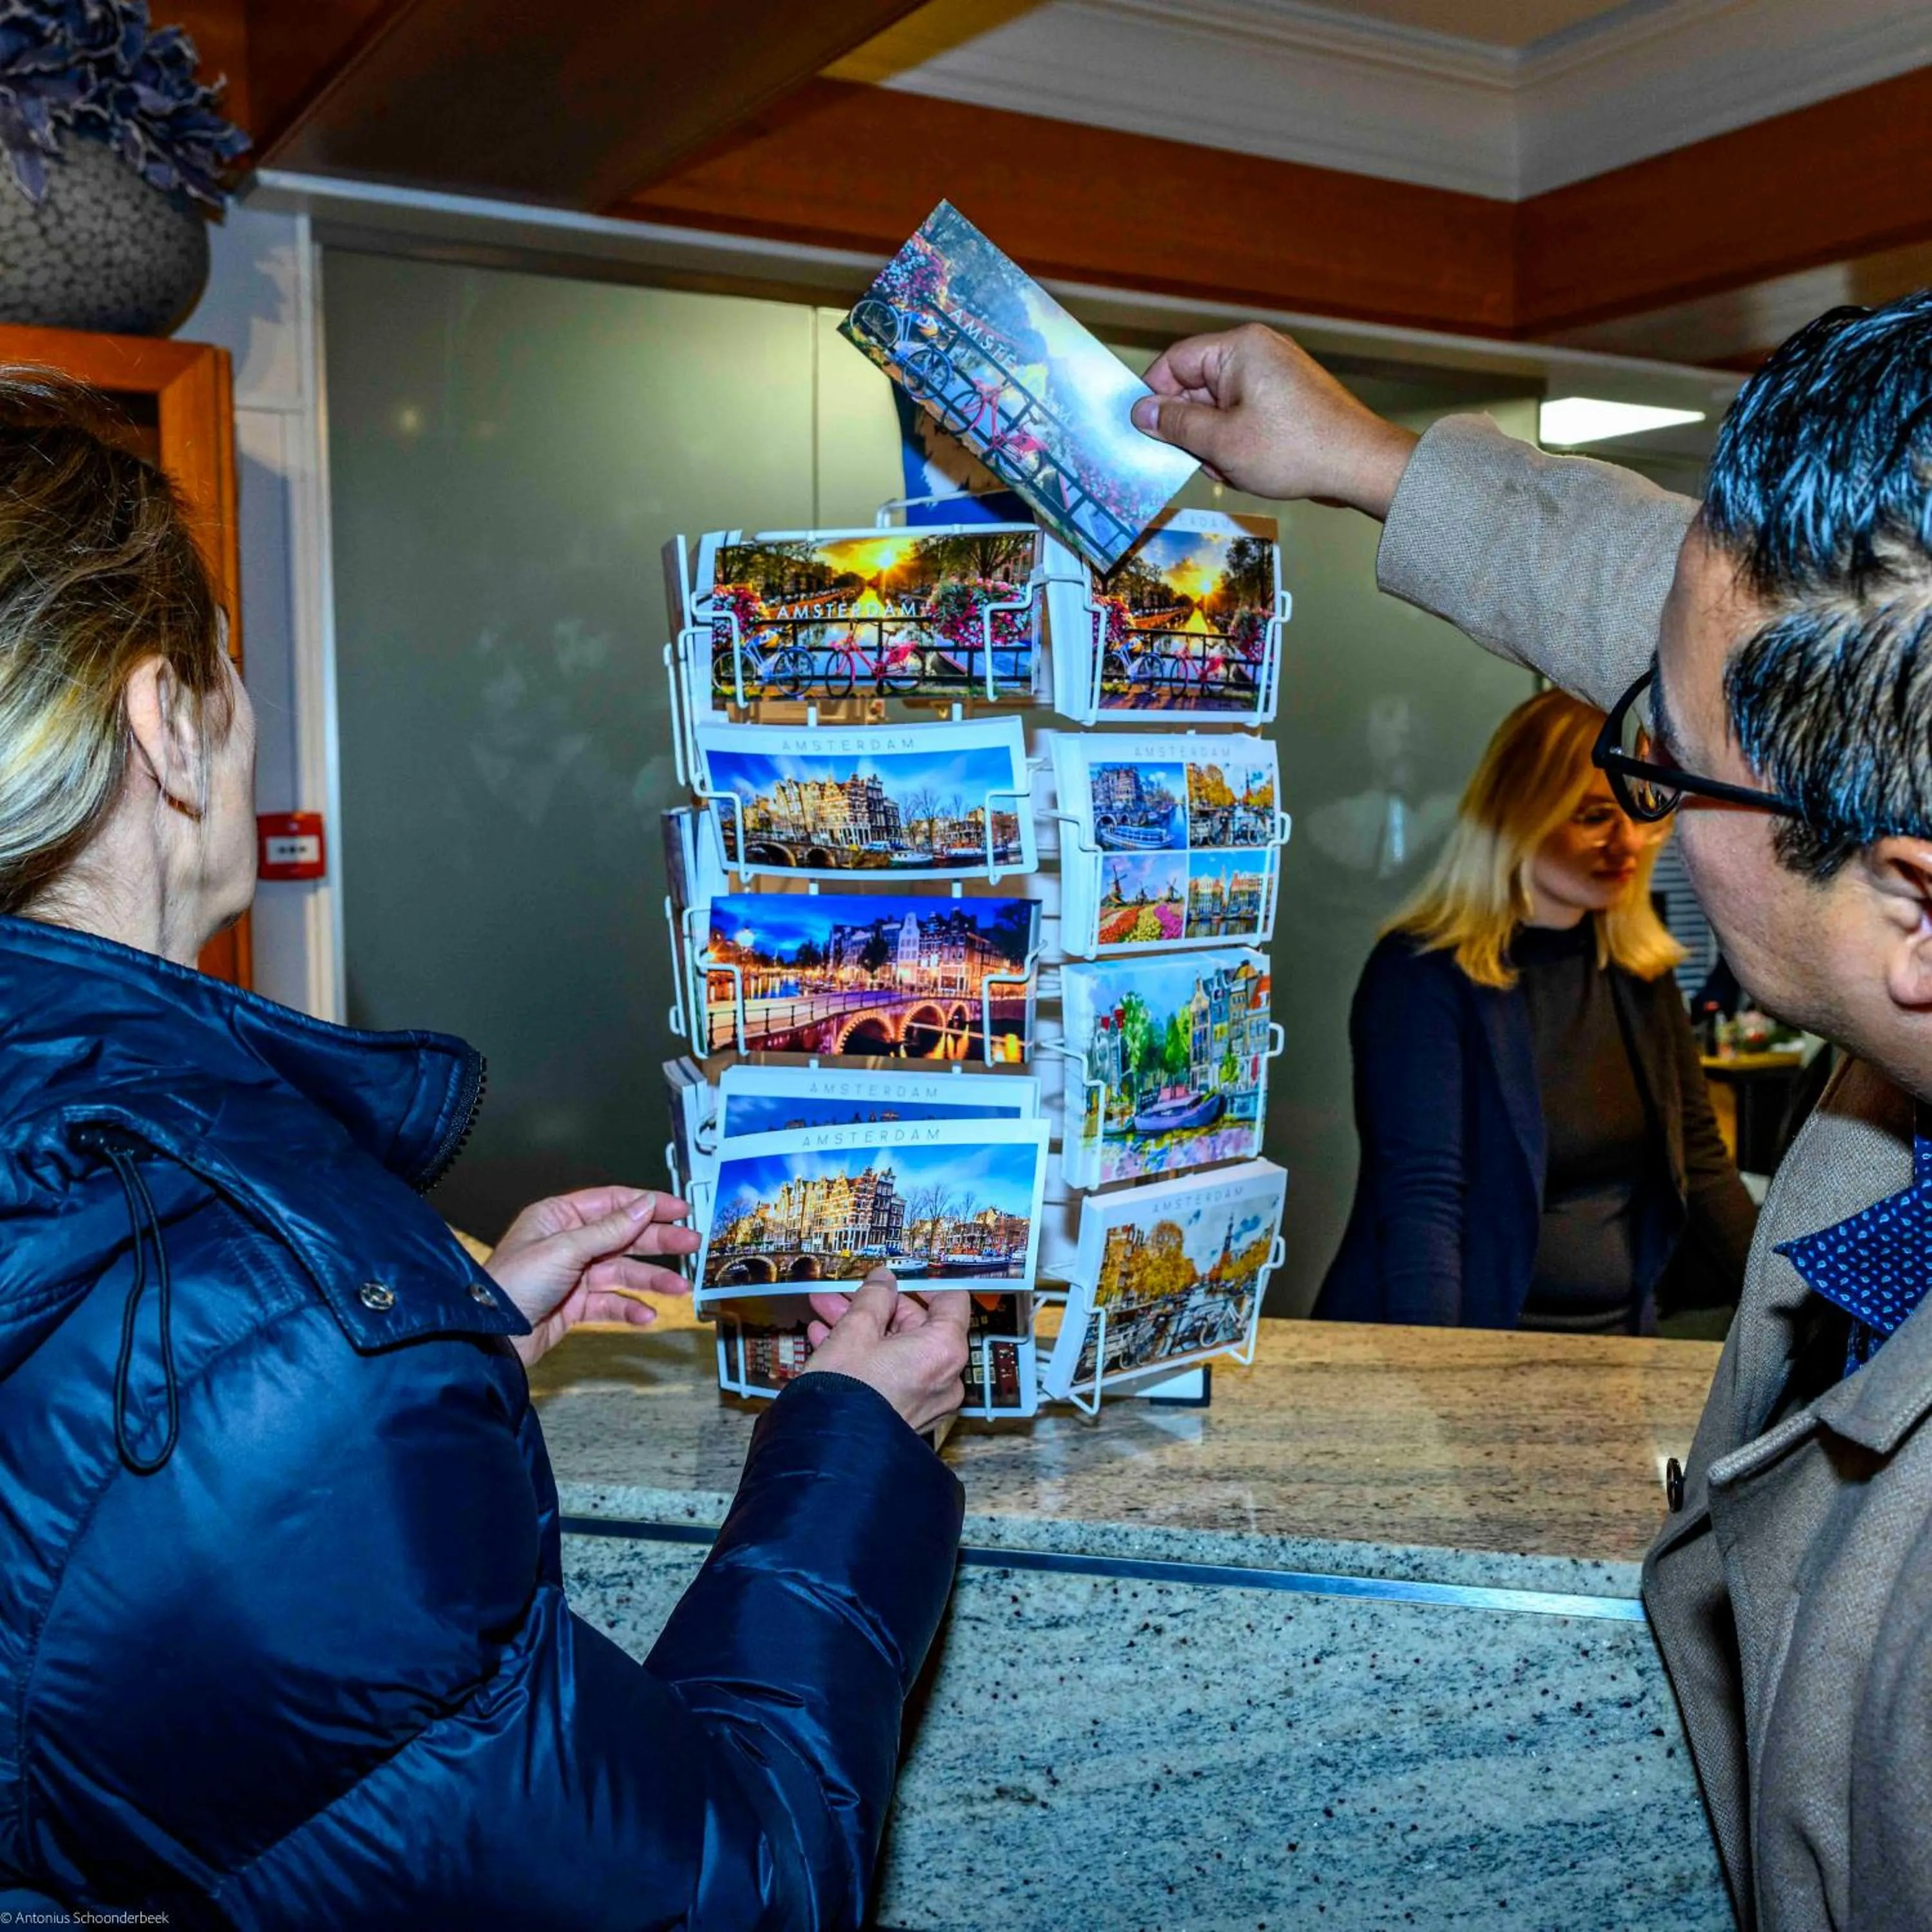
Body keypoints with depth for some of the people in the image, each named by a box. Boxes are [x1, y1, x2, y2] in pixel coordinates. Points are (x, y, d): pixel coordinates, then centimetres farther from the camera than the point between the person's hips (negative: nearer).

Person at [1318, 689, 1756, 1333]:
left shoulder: (1642, 972, 9)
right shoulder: (1424, 974, -11)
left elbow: (1699, 1160, 14)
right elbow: (1419, 1198, -17)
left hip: (1619, 1332, 6)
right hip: (1469, 1349, -6)